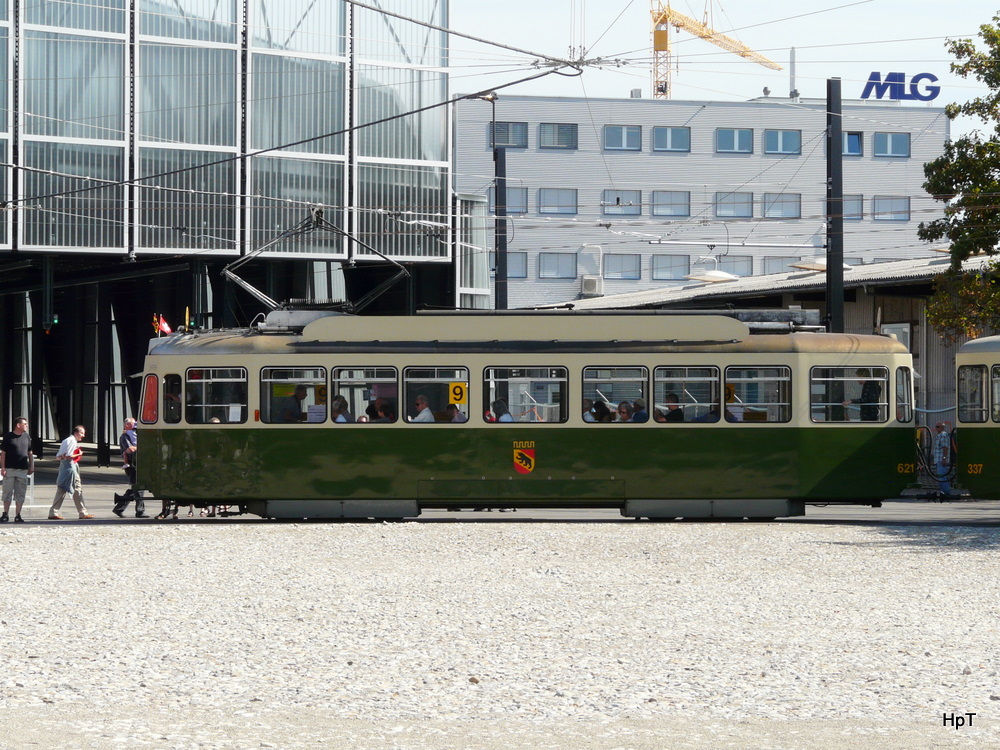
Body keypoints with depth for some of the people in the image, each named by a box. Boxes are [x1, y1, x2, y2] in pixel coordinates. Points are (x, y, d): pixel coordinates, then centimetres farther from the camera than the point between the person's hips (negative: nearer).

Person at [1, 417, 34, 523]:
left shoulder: (26, 437, 9)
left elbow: (30, 453, 17)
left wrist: (31, 466, 11)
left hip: (23, 470, 3)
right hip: (10, 469, -3)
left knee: (20, 494, 3)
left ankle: (18, 516, 8)